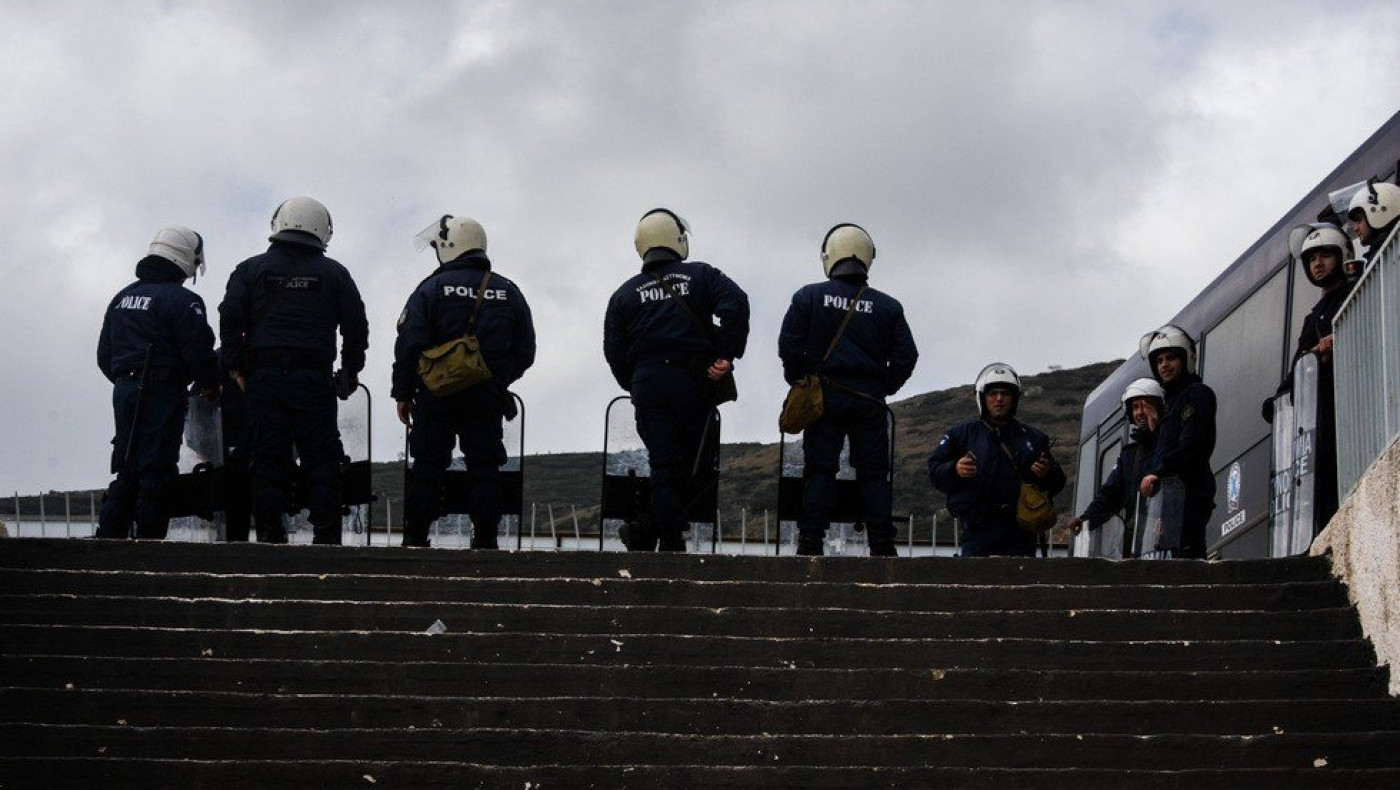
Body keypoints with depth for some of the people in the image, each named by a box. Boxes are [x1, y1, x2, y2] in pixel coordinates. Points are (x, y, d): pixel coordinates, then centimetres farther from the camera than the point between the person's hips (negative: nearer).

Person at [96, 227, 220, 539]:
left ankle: (108, 535, 7)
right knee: (156, 470, -6)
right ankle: (148, 538, -8)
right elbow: (198, 350, -13)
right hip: (163, 393, -7)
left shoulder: (122, 297, 16)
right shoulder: (181, 300, -9)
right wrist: (210, 385, 3)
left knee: (127, 470, 12)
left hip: (124, 390, 7)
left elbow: (104, 354, 19)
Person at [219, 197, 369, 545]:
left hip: (264, 375, 0)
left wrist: (235, 366, 6)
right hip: (315, 377, 0)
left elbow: (230, 319, 2)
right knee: (320, 454, 2)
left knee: (268, 454, 2)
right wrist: (351, 371, 21)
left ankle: (269, 530, -1)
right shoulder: (334, 273, 9)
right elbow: (356, 325, 10)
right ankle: (326, 532, -3)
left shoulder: (250, 269, 9)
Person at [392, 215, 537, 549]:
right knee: (485, 468, 7)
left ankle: (415, 537, 5)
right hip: (489, 397, 2)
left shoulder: (432, 289, -6)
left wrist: (403, 394, -2)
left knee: (428, 467, 4)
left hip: (437, 395, -2)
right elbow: (525, 352, 9)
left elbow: (409, 346, -10)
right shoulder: (508, 293, 6)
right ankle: (485, 540, 5)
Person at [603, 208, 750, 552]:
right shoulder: (700, 275, 9)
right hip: (694, 381, -2)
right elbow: (735, 303, -9)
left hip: (647, 384, 2)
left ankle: (670, 540, -7)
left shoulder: (625, 293, 13)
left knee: (664, 464, 3)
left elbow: (614, 351, 8)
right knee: (697, 463, 5)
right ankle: (650, 530, -5)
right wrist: (726, 355, -7)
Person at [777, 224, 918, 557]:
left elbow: (789, 346, -5)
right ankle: (882, 546, 1)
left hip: (824, 395, -1)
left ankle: (810, 542, -6)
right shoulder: (887, 307, 3)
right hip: (870, 400, 1)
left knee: (819, 469, 1)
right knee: (873, 473, 5)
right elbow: (906, 357, 3)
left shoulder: (809, 297, -2)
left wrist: (800, 381, 10)